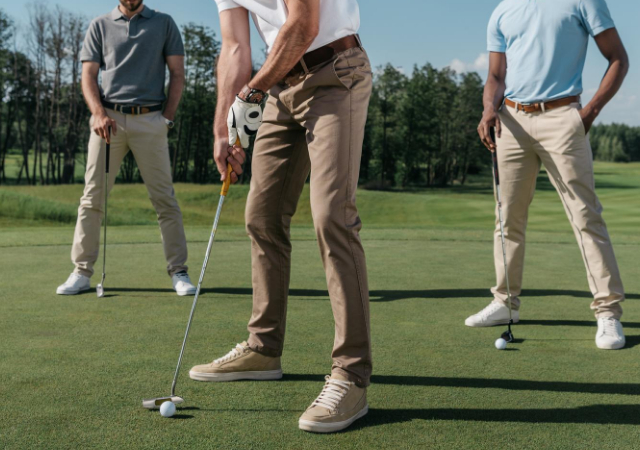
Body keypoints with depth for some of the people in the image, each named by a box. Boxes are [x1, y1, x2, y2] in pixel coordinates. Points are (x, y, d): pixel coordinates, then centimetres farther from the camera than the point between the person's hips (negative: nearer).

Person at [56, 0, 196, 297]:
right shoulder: (100, 26, 13)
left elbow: (177, 74, 8)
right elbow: (88, 75, 7)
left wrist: (168, 117, -2)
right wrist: (98, 113, -9)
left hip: (150, 119, -1)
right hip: (109, 118, 1)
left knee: (164, 199, -2)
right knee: (93, 197, 0)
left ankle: (178, 272, 3)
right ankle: (82, 271, 6)